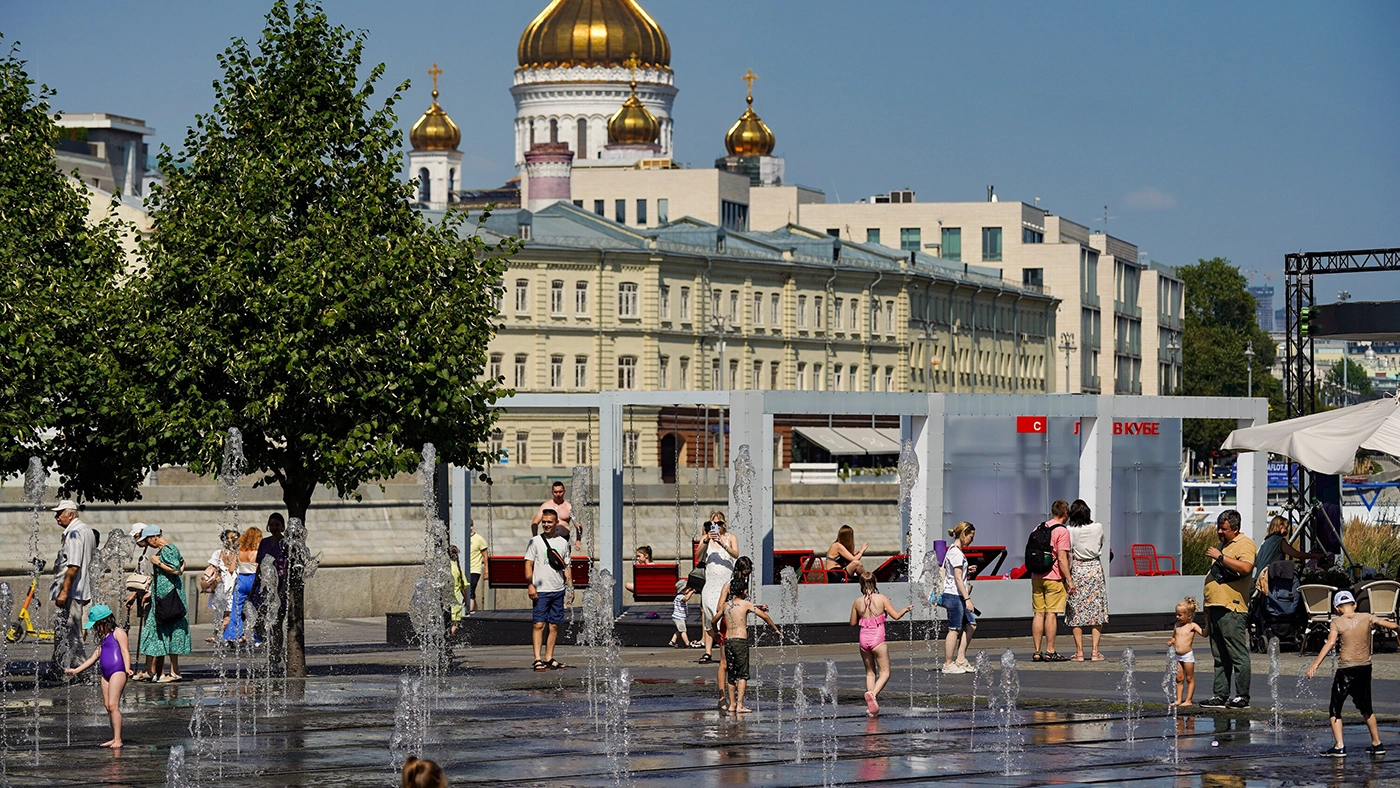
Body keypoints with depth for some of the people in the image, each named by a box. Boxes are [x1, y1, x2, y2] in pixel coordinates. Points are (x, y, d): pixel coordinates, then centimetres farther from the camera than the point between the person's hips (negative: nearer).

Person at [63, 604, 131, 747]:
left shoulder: (118, 633, -1)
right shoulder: (103, 638, 24)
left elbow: (125, 651, -11)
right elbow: (94, 657, 31)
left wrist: (127, 668, -26)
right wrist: (76, 670, 31)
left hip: (118, 671, -9)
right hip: (106, 674, 9)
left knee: (113, 705, -14)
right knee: (107, 706, 4)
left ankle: (118, 740, -16)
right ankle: (114, 739, 7)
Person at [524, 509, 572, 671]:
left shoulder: (562, 542, 12)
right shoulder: (535, 541, 1)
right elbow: (529, 564, -2)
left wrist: (570, 587, 11)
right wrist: (530, 585, -12)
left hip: (558, 590, 4)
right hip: (540, 590, -4)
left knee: (554, 625, 5)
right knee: (539, 624, -9)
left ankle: (549, 658, 11)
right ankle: (538, 659, -11)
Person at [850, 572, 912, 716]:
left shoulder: (857, 603, 2)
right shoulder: (882, 598, -6)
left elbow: (853, 623, 12)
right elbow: (896, 616, -4)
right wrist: (905, 609, 15)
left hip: (864, 639, 3)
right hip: (878, 639, -3)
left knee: (870, 672, 16)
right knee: (885, 672, 2)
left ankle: (871, 706, 12)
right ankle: (873, 693, -25)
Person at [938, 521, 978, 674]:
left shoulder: (952, 550, 16)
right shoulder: (956, 553, -15)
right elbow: (958, 578, -19)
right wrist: (967, 599, -20)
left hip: (958, 596, 10)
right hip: (954, 595, -10)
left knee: (971, 624, 10)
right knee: (955, 630, -5)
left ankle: (961, 660, 12)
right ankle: (948, 664, 1)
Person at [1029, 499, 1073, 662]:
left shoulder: (1038, 528, 13)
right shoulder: (1062, 531, -8)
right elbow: (1062, 559, -14)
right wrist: (1069, 580, -10)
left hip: (1036, 577, 6)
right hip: (1053, 578, -6)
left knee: (1038, 613, 6)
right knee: (1051, 613, -4)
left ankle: (1037, 652, 6)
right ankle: (1050, 652, -5)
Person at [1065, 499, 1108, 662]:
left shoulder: (1070, 531, -7)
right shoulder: (1098, 528, 0)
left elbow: (1068, 556, -4)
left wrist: (1068, 577, 6)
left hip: (1077, 570, -1)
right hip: (1095, 569, 2)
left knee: (1076, 612, 4)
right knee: (1096, 611, 5)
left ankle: (1079, 652, 1)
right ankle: (1095, 651, 0)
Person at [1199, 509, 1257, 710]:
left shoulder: (1245, 544, -5)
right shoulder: (1223, 545, 23)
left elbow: (1245, 567, -25)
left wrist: (1220, 557, -21)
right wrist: (1208, 606, 25)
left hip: (1232, 610, -9)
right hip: (1216, 609, 9)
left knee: (1238, 655, -7)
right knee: (1220, 658, 10)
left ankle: (1242, 697, -7)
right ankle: (1219, 696, 12)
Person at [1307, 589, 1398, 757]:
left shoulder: (1338, 622, -7)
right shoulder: (1366, 618, 3)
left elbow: (1330, 643, -19)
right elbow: (1389, 624, 13)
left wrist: (1315, 664, -24)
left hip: (1346, 669, -5)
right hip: (1365, 668, 5)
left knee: (1335, 709, 3)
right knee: (1365, 707, 21)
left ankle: (1339, 747, -8)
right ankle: (1377, 744, 25)